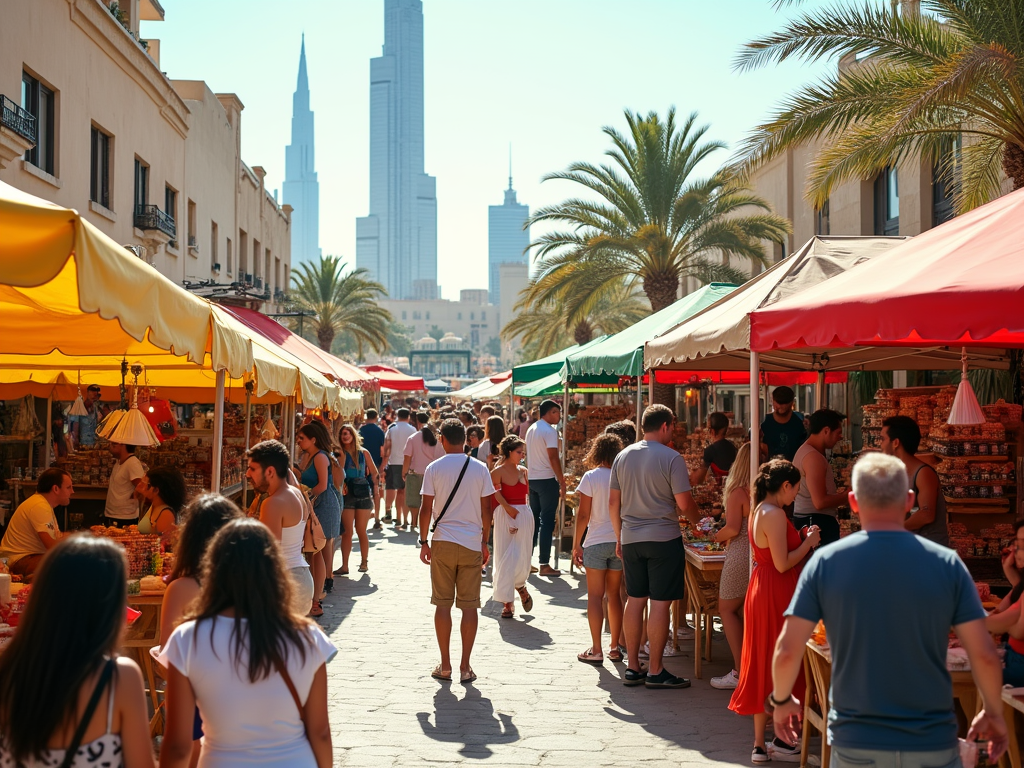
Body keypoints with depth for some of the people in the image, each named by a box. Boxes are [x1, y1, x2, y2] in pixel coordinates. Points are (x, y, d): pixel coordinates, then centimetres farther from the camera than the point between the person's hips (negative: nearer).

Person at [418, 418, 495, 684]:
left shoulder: (434, 468, -3)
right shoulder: (480, 469, 1)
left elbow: (426, 509, -3)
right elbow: (486, 509, 3)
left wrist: (424, 542, 6)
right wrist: (484, 542, 12)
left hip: (443, 542, -1)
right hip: (472, 544, 1)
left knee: (443, 604, 7)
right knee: (470, 606, 5)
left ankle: (445, 665, 10)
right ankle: (465, 667, 6)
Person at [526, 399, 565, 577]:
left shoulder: (531, 429, 14)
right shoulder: (549, 431, -12)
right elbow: (553, 458, -18)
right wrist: (562, 482, -14)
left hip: (532, 480, 8)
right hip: (547, 479, -8)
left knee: (533, 520, 13)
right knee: (547, 522, -5)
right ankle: (545, 565, -5)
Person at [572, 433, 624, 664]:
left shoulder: (591, 477, -9)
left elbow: (583, 515, -10)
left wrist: (576, 544, -2)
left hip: (596, 543, -4)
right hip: (620, 541, 4)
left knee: (595, 596, 1)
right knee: (614, 595, 13)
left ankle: (596, 650, 1)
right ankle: (615, 647, 16)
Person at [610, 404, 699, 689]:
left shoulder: (623, 456, 6)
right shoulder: (671, 458, -10)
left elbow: (613, 502, 9)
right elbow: (684, 503, -12)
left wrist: (619, 537, 18)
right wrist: (699, 519, 8)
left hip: (630, 538, 6)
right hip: (663, 538, -6)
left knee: (635, 600, 11)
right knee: (660, 603, -1)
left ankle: (633, 668, 15)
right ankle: (655, 671, 3)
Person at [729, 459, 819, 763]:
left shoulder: (759, 511, 12)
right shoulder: (775, 515, -19)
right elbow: (783, 564, -22)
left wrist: (803, 543, 12)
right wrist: (808, 542, -9)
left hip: (762, 591, 10)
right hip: (776, 596, -10)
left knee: (764, 668, 13)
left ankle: (760, 744, 19)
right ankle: (781, 742, 11)